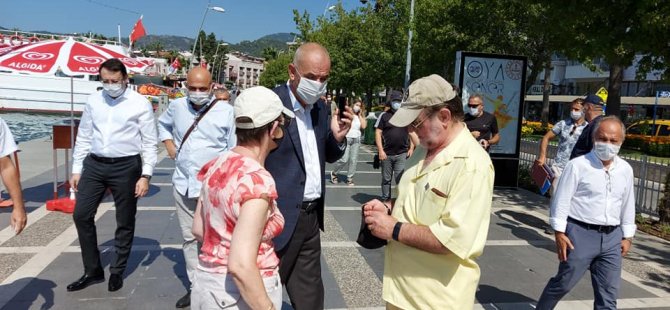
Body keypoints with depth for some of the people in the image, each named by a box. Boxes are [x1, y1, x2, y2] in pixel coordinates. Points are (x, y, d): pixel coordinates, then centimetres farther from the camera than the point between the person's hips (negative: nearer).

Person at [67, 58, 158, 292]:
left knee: (125, 222, 6)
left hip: (126, 166, -4)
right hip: (94, 164, 5)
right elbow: (84, 137, 12)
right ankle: (93, 271, 23)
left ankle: (117, 272, 25)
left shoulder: (140, 104, -6)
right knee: (81, 215, 5)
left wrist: (145, 175, -11)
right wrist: (77, 169, 9)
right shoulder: (93, 101, 7)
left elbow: (149, 142, -6)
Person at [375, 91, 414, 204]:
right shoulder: (384, 116, 1)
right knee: (386, 179, 9)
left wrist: (411, 148, 4)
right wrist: (380, 150, -10)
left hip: (401, 154, 0)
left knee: (400, 178, -5)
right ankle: (386, 199, 22)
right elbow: (378, 133, -2)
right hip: (387, 154, 0)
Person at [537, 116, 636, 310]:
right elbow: (562, 200, -9)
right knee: (563, 284, 4)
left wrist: (627, 236, 17)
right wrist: (560, 233, -11)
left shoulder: (626, 170, 8)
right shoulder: (578, 165, -9)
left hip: (612, 237, 5)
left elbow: (628, 204, 16)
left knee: (608, 293, 10)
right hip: (581, 233, -5)